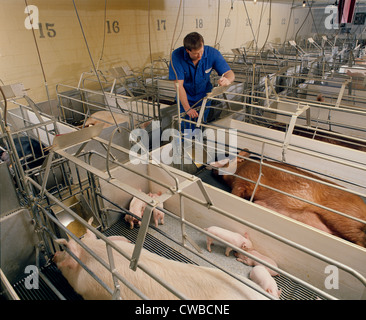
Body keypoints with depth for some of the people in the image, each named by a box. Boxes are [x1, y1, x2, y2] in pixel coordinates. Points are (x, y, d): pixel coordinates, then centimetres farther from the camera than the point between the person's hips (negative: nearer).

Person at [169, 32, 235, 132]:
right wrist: (187, 108, -28)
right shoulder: (177, 55, -25)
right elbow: (179, 85, -25)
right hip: (185, 98, -1)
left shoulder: (212, 53, -21)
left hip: (204, 97, 2)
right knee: (186, 128, 0)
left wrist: (227, 80, -43)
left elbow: (230, 73, -17)